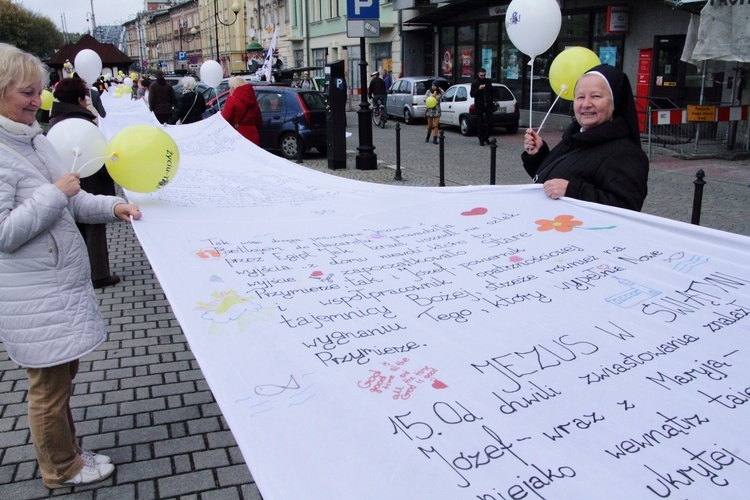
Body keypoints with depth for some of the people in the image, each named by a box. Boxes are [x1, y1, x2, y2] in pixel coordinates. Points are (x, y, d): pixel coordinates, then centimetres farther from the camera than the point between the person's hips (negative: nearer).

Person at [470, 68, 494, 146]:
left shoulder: (488, 82, 9)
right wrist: (479, 89, -22)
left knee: (489, 122, -2)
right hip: (479, 106, -3)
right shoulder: (474, 83, -1)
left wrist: (492, 101, 11)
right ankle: (481, 140, 7)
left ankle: (486, 137, 11)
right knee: (480, 123, 1)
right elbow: (472, 94, -8)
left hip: (488, 105, 3)